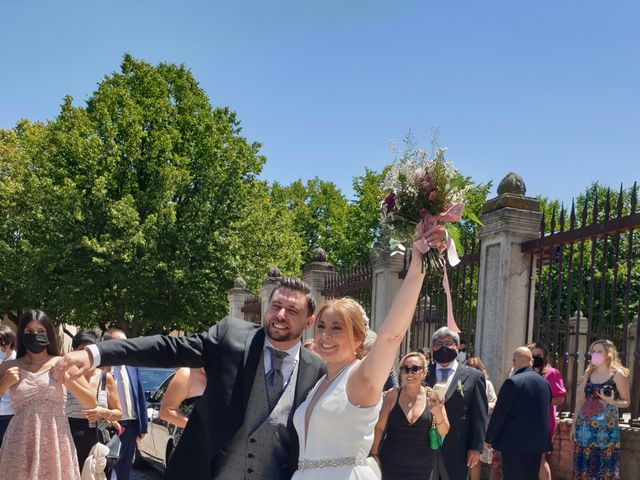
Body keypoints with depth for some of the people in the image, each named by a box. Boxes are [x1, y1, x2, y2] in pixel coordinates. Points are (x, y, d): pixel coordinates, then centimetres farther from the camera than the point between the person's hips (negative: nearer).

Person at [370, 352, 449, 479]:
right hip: (391, 465, -1)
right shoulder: (392, 395, -5)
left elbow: (444, 432, -1)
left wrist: (439, 415, -19)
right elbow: (379, 427, 1)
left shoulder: (432, 396, -4)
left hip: (421, 468, 1)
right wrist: (374, 454, -2)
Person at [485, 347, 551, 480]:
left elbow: (499, 414, -12)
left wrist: (488, 438, -2)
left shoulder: (512, 382, -14)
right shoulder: (545, 382, 7)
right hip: (538, 442, 7)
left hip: (515, 443, -6)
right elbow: (545, 412, 14)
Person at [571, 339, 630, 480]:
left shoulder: (617, 374, -4)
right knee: (584, 464, 5)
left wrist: (612, 402, -21)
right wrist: (574, 423, 9)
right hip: (585, 426, 4)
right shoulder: (589, 372, 10)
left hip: (605, 427, -4)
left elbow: (626, 401, -2)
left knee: (603, 465, -3)